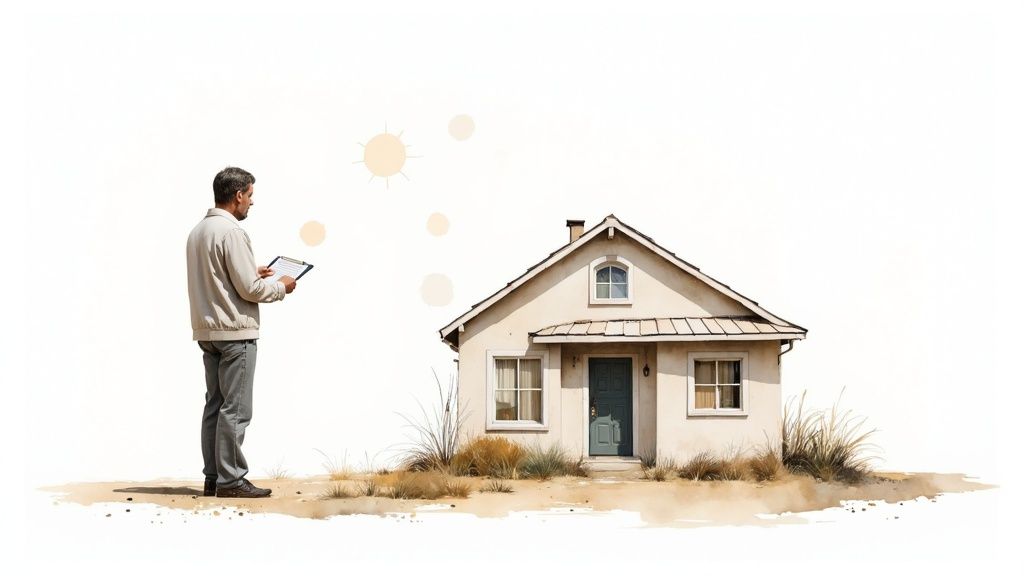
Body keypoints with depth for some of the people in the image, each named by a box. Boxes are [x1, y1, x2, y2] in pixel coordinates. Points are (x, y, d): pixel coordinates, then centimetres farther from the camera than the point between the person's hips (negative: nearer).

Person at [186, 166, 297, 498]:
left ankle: (213, 477, 15)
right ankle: (230, 480, -2)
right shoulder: (231, 232, -16)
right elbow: (250, 289, -17)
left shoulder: (198, 231, 12)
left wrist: (253, 273, 19)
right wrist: (281, 287, 0)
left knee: (215, 404, 12)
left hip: (207, 331, 9)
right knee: (236, 408, -4)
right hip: (235, 332, -9)